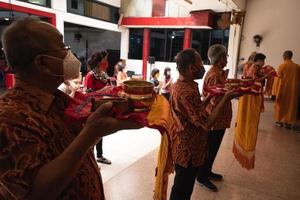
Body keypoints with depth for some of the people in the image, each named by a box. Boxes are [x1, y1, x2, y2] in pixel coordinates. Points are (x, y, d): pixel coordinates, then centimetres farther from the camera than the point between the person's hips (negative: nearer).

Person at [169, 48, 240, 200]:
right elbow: (206, 123, -29)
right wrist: (225, 98, -22)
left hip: (185, 146, 9)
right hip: (188, 150, -9)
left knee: (183, 187, 26)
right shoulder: (186, 92, -29)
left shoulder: (180, 85, 4)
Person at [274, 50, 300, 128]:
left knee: (281, 103, 11)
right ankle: (288, 122, 14)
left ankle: (280, 120, 18)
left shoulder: (282, 65, -8)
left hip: (283, 88, -2)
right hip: (293, 88, 2)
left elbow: (279, 77, -9)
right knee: (291, 104, 10)